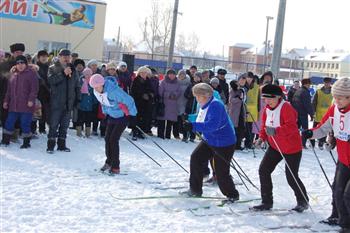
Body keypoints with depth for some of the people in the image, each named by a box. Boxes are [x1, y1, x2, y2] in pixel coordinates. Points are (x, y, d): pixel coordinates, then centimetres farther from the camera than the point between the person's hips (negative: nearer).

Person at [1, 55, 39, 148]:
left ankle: (26, 142, 10)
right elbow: (9, 89, 22)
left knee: (25, 124, -3)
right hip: (13, 105, 6)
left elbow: (34, 88, -10)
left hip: (26, 105, -6)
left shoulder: (31, 73, -3)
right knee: (9, 123, 9)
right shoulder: (14, 73, 16)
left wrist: (31, 99, -19)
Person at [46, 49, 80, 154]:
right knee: (54, 124, -4)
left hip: (68, 103, 5)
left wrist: (77, 98, 11)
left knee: (65, 125, 10)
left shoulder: (73, 70, 14)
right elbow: (50, 80, -19)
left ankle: (61, 144, 19)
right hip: (56, 102, -5)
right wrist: (63, 73, -25)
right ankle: (50, 145, 1)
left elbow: (77, 86, 19)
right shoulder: (53, 68, 0)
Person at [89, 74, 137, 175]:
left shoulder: (113, 90, -32)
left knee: (113, 140, -11)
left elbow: (129, 101, -24)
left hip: (122, 116, -7)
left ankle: (116, 167, -3)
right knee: (107, 139, 5)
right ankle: (109, 162, 24)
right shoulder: (96, 92, -8)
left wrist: (132, 116, -18)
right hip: (111, 116, 7)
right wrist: (106, 113, 16)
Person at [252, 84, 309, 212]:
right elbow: (264, 126, 13)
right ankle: (267, 202, 7)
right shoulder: (267, 109, 3)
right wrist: (262, 138, -5)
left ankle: (303, 202, 24)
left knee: (291, 178, -1)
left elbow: (291, 126, -32)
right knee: (263, 170, -3)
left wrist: (276, 131, -44)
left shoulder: (286, 107, -21)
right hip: (275, 147, 7)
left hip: (292, 148, -7)